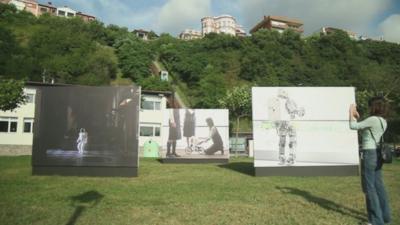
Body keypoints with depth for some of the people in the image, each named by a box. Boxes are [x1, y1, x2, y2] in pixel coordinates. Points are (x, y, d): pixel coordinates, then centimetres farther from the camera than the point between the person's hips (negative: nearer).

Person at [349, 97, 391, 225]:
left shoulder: (373, 119, -16)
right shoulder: (383, 122, 12)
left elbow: (353, 126, -13)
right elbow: (365, 131, 20)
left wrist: (351, 112, 1)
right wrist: (357, 117, 21)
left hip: (369, 154, -9)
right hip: (377, 154, 9)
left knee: (369, 187, 0)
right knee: (378, 185, 16)